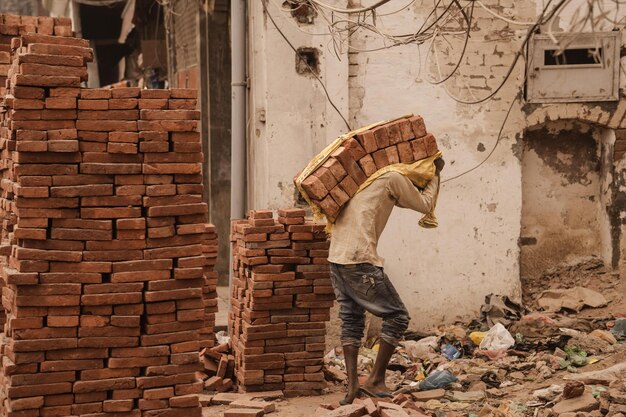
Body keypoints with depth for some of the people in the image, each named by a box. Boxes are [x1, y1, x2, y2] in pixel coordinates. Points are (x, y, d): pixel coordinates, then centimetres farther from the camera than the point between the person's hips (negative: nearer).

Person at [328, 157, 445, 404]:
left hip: (336, 258, 8)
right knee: (397, 316, 2)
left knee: (351, 320, 14)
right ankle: (375, 380, 2)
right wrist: (435, 174, 24)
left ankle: (352, 384, 7)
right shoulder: (393, 178, 0)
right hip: (360, 262, -8)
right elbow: (424, 205, 11)